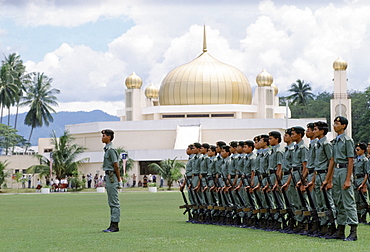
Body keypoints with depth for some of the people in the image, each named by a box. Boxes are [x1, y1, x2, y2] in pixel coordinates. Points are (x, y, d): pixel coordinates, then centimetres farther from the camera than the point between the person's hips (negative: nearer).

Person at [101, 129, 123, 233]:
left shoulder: (111, 149, -14)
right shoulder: (107, 149, 17)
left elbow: (116, 166, -16)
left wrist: (119, 180, -16)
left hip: (112, 177, -11)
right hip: (108, 177, 11)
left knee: (114, 202, -9)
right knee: (111, 202, 11)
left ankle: (115, 225, -9)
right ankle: (113, 225, 14)